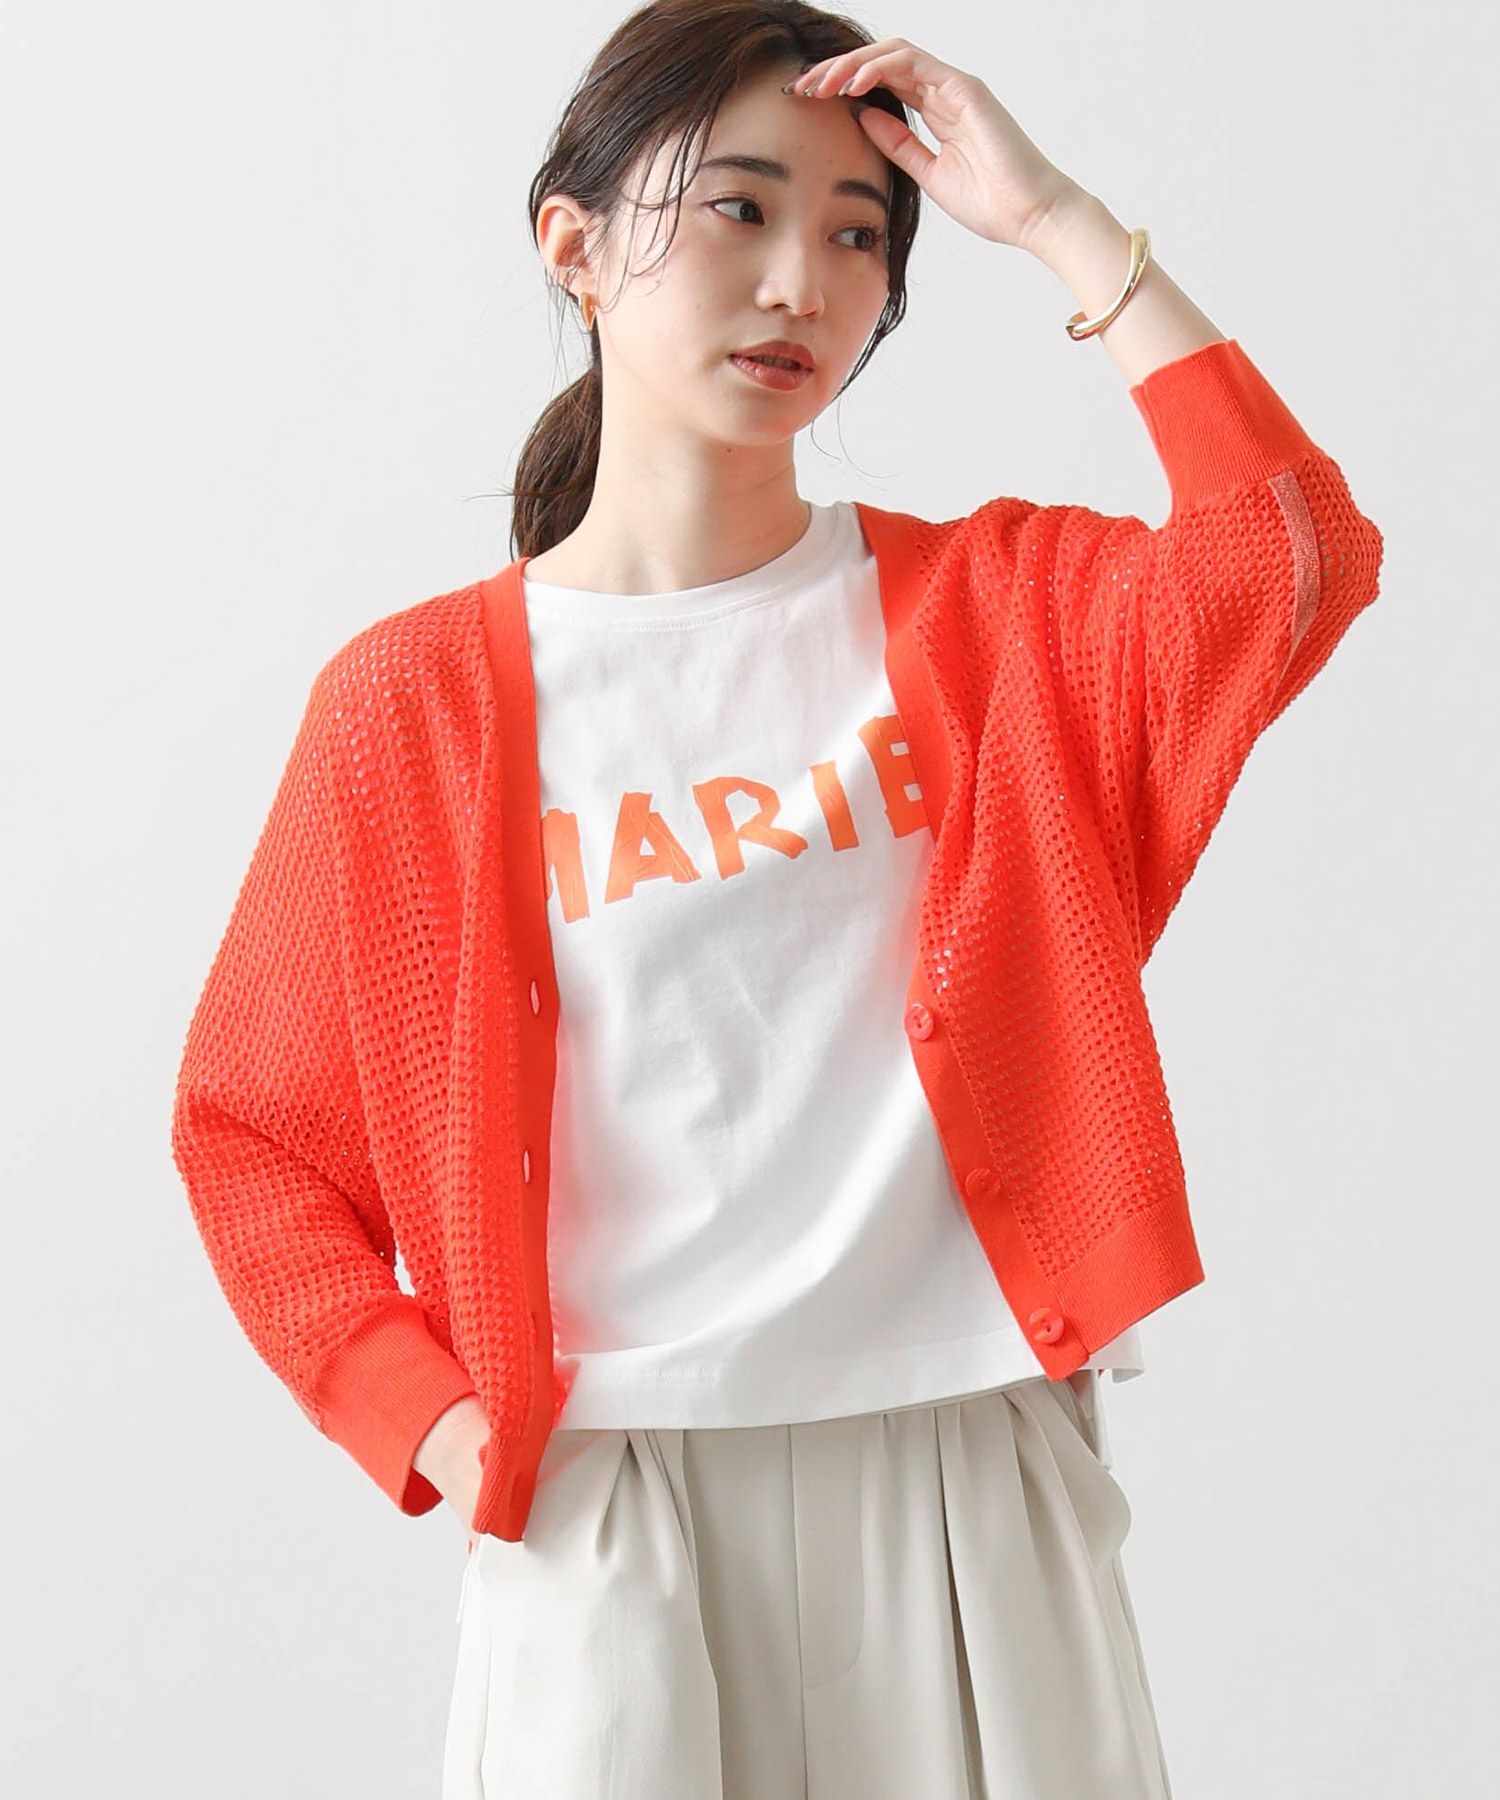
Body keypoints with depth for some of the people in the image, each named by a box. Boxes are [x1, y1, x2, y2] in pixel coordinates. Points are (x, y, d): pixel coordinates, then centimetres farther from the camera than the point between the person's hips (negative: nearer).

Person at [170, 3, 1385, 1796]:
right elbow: (245, 1122, 6)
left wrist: (1062, 223, -10)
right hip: (602, 1508, -1)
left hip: (966, 1465, 1)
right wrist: (421, 1410, -6)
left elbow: (1299, 561, -14)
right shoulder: (413, 702, 2)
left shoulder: (986, 610, 5)